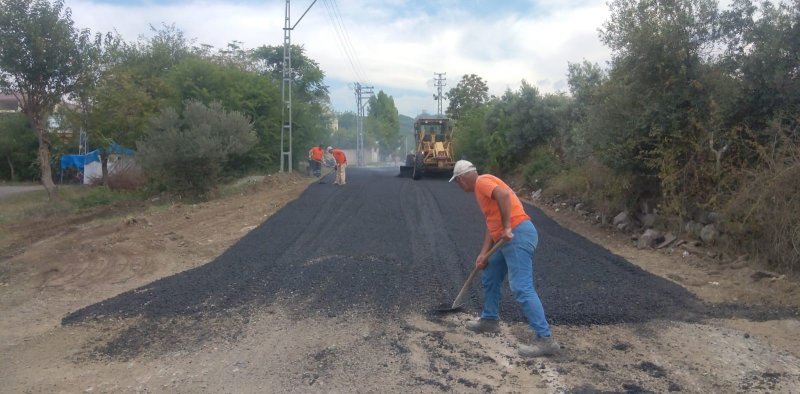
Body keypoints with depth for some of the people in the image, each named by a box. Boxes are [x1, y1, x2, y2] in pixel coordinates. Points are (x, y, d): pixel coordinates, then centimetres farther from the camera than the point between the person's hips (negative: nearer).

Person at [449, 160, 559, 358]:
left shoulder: (482, 181, -6)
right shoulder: (482, 188, 23)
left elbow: (503, 195, -27)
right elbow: (491, 224, 20)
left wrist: (507, 227, -25)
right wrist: (483, 254, 12)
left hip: (518, 235, -11)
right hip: (510, 239, 11)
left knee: (521, 288, -14)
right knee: (489, 277, 22)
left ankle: (545, 339, -14)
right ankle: (490, 319, 36)